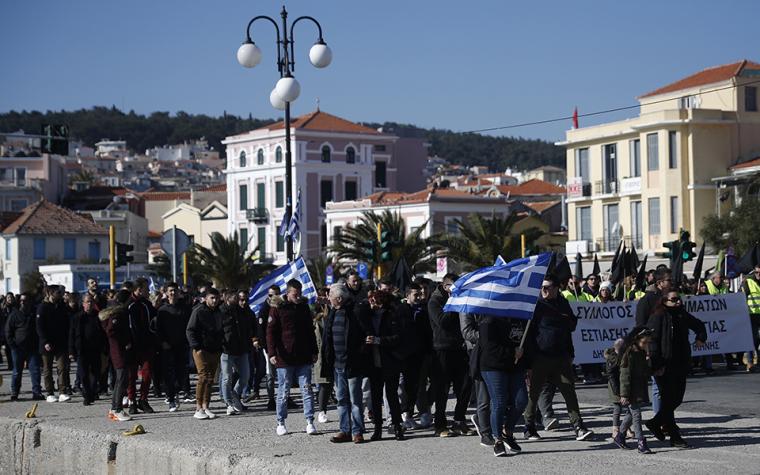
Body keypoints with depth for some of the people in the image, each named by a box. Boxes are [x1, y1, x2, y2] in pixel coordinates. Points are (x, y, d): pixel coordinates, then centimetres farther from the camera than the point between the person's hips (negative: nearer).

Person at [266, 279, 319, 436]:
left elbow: (310, 331, 18)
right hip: (285, 357, -3)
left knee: (307, 390, 1)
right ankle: (281, 423, 13)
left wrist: (314, 352, 14)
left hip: (304, 358, 3)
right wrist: (272, 353, -16)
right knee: (283, 392, 4)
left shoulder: (304, 307, 10)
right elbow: (271, 332, -7)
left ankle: (310, 422, 4)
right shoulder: (277, 308, -3)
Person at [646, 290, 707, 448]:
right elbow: (652, 342, -15)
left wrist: (701, 337, 13)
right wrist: (657, 365, -20)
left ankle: (655, 423, 29)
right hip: (665, 366, -7)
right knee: (668, 399, -3)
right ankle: (674, 437, 3)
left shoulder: (683, 315, 10)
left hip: (681, 364, 7)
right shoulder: (658, 317, -10)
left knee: (677, 398, 11)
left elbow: (699, 325, 31)